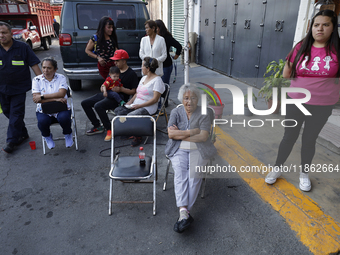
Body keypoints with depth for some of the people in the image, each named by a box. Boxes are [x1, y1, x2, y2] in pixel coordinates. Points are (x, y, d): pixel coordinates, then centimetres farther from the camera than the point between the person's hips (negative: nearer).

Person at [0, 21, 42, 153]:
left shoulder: (23, 47, -4)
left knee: (16, 114, -3)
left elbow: (34, 65, -5)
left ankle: (11, 141, 5)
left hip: (19, 88, -4)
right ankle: (22, 134, 29)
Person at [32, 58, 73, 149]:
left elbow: (61, 94, -15)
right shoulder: (36, 79, 2)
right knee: (42, 121, -32)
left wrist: (42, 96, -18)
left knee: (64, 118, -33)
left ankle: (68, 134, 3)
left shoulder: (61, 78, 1)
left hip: (61, 108, 0)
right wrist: (55, 99, -20)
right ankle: (47, 137, 6)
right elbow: (36, 98, -9)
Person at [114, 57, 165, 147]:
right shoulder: (143, 78, 19)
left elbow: (155, 99, -16)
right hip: (136, 105, 9)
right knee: (117, 111, -9)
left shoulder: (157, 80, -9)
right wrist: (130, 102, 5)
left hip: (148, 108, -9)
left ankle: (138, 137, -11)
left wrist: (139, 105, -19)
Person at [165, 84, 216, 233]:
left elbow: (203, 137, -11)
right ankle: (184, 213, -34)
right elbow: (171, 133, -6)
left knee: (194, 174, -26)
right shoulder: (176, 112, 8)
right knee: (180, 173, -25)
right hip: (179, 150, 1)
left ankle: (184, 212, -24)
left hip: (198, 150, -1)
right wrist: (192, 132, -11)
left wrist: (179, 134, -9)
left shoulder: (203, 114, 2)